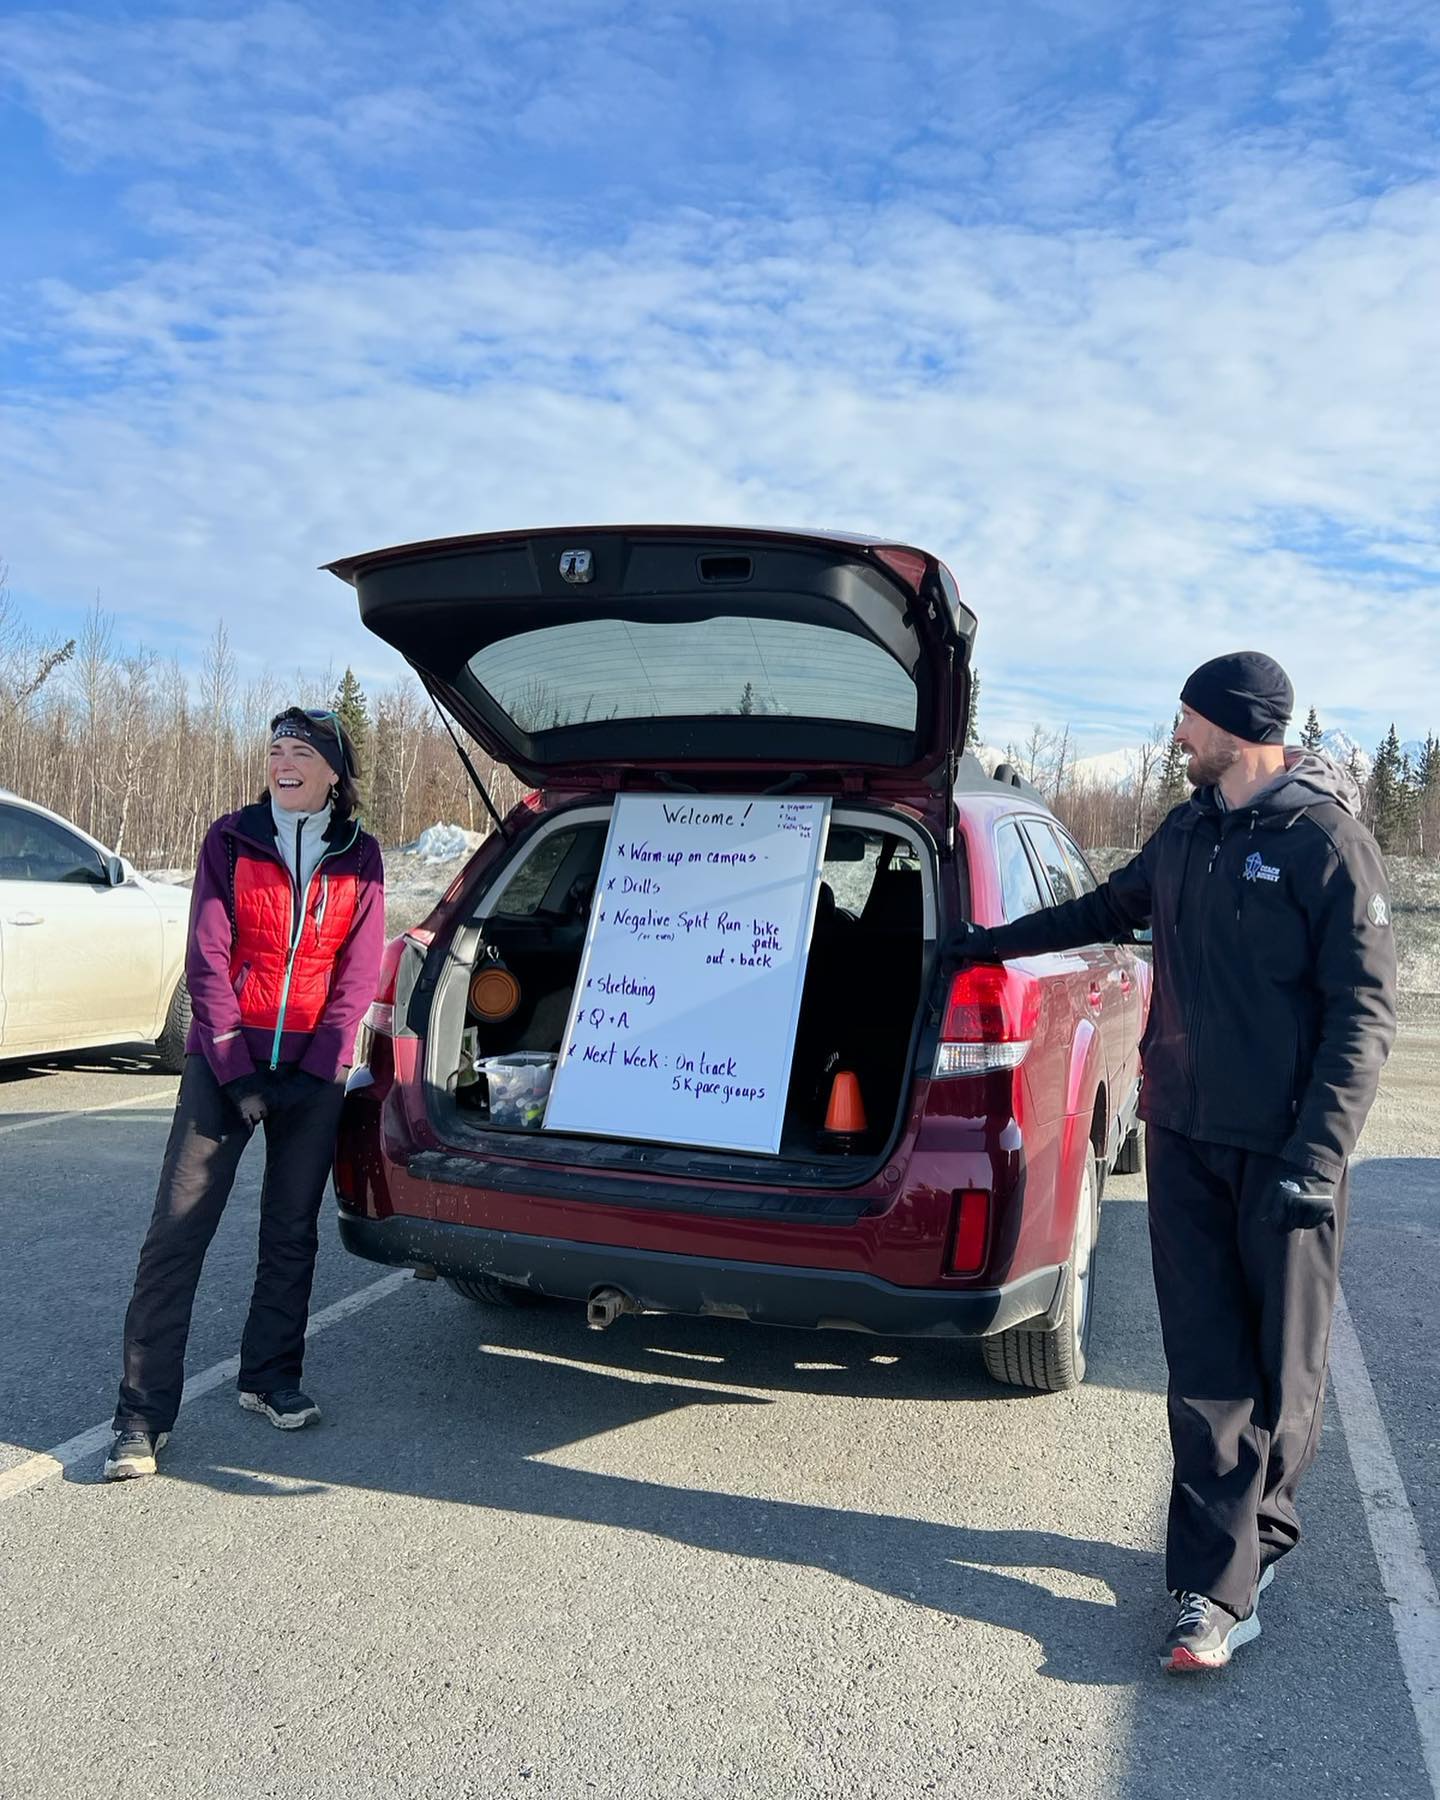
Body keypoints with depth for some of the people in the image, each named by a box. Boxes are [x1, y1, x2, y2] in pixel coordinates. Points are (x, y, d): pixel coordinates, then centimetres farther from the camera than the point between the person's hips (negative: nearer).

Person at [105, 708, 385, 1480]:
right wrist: (235, 1068, -10)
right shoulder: (231, 839, 1)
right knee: (177, 1229, -5)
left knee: (292, 1230, 10)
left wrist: (316, 1069, -7)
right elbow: (206, 958, -4)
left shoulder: (360, 856, 4)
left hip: (314, 1068, 2)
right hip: (226, 1058, -1)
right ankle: (143, 1414, 3)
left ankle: (270, 1378, 27)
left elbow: (359, 970, 1)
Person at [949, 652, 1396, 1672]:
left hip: (1284, 1152, -5)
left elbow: (1365, 1008, -11)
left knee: (1284, 1369, 5)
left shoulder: (1327, 839, -8)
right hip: (1184, 1136, 5)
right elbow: (1113, 909, 30)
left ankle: (1259, 1535, 25)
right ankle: (1221, 1587, 13)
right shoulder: (1187, 833, 12)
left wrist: (1319, 1154, -18)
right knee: (1206, 1368, 5)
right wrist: (995, 944, 35)